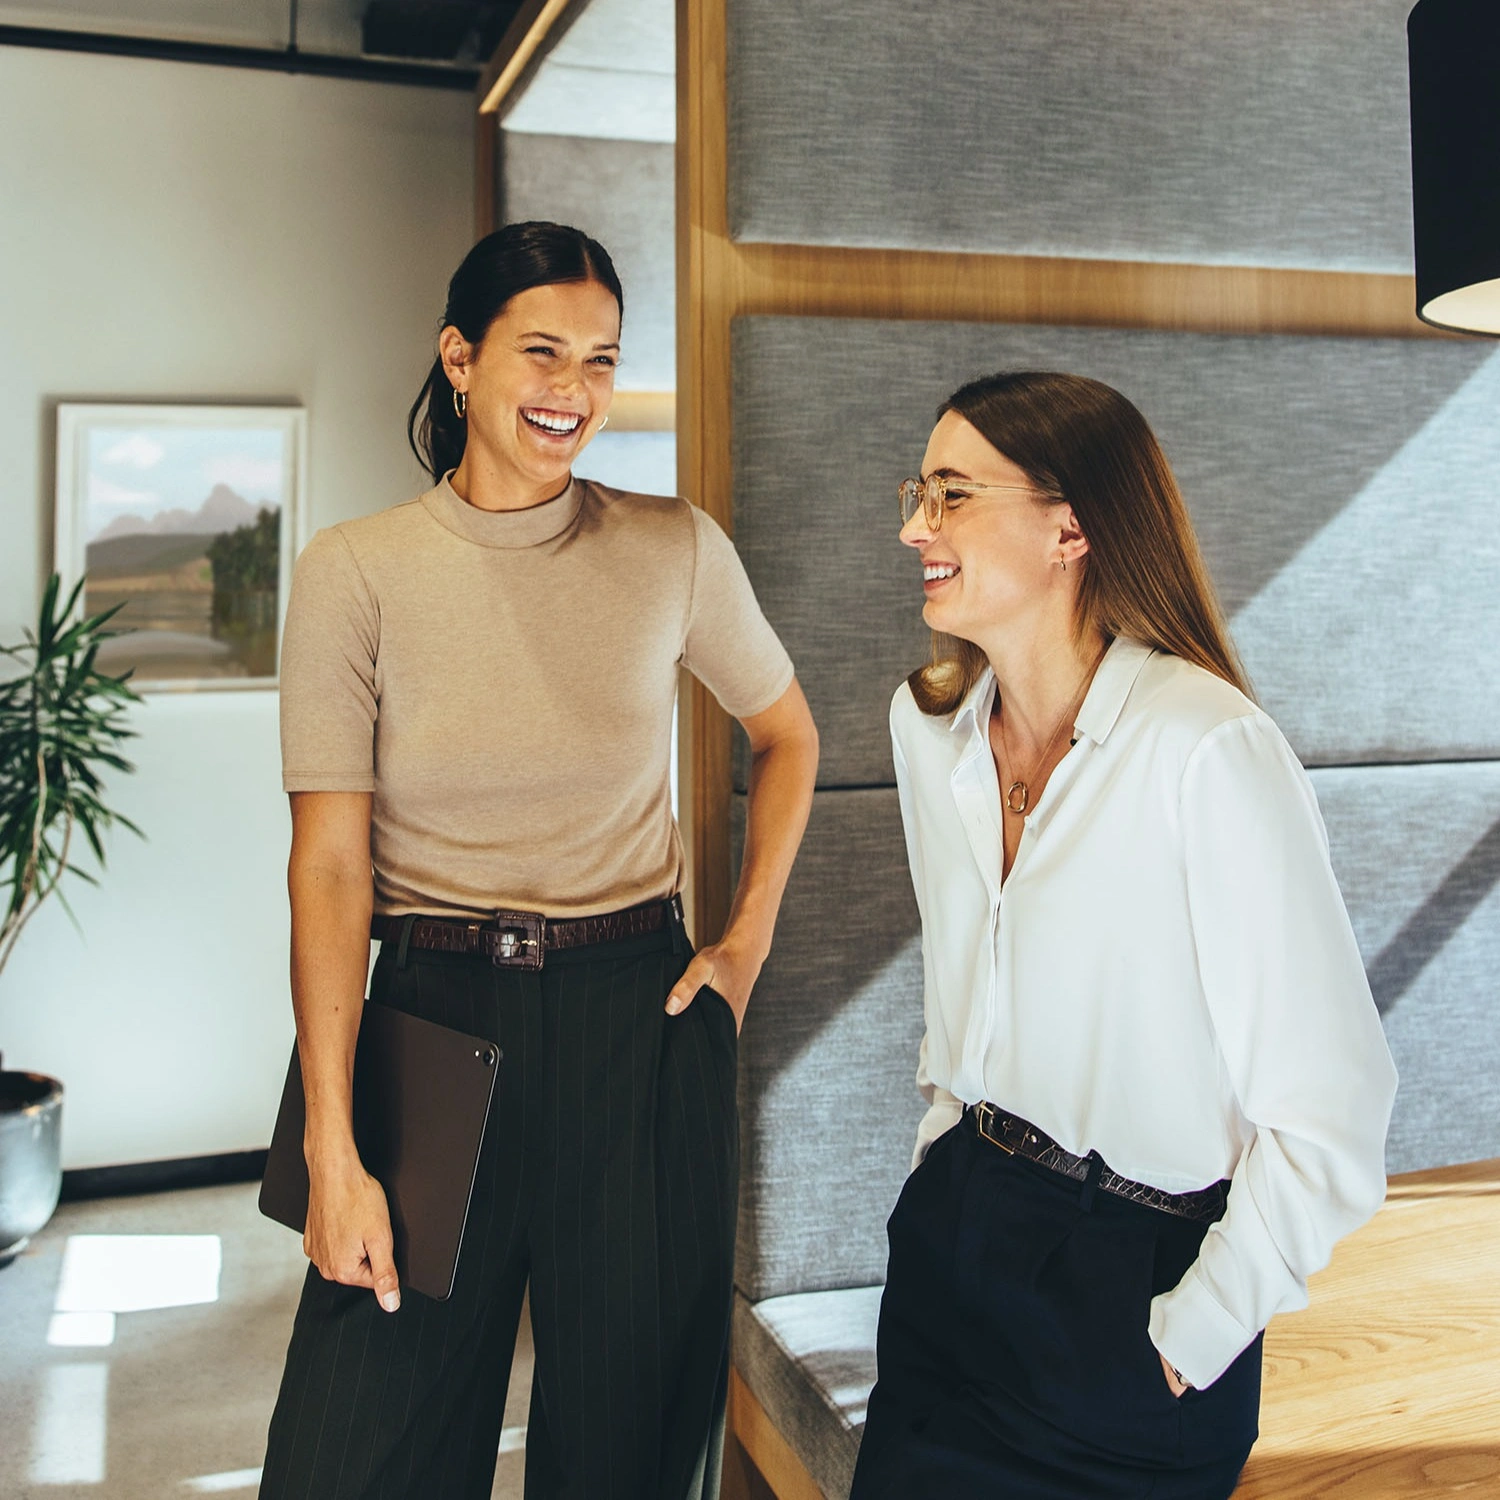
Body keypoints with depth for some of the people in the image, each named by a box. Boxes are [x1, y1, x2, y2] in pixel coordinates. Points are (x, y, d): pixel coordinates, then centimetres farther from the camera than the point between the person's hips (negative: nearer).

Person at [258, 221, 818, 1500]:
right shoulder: (355, 570, -5)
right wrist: (333, 1148, -12)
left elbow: (788, 739, 15)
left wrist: (748, 941, 6)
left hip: (639, 1024, 1)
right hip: (434, 1021, 0)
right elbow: (328, 861, -8)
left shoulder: (676, 550, -1)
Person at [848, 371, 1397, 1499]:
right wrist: (953, 1160, 11)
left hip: (1132, 1277, -6)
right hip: (955, 1233, 6)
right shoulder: (928, 721, 0)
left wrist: (1188, 1343, -14)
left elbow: (1328, 1119, -22)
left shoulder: (1211, 749, -23)